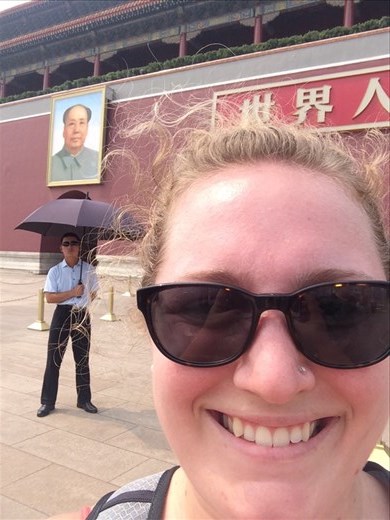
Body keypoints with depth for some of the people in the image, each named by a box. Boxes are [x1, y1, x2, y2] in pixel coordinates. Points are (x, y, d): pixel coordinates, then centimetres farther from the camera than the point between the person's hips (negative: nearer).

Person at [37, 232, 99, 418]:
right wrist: (72, 293, -17)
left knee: (82, 359, 10)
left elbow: (93, 293, 13)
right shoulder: (55, 271, -1)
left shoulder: (89, 269, 3)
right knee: (53, 359, 1)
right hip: (62, 314, -1)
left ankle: (84, 399, 23)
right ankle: (47, 402, 13)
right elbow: (49, 298, -9)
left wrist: (82, 303, 1)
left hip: (82, 315, 1)